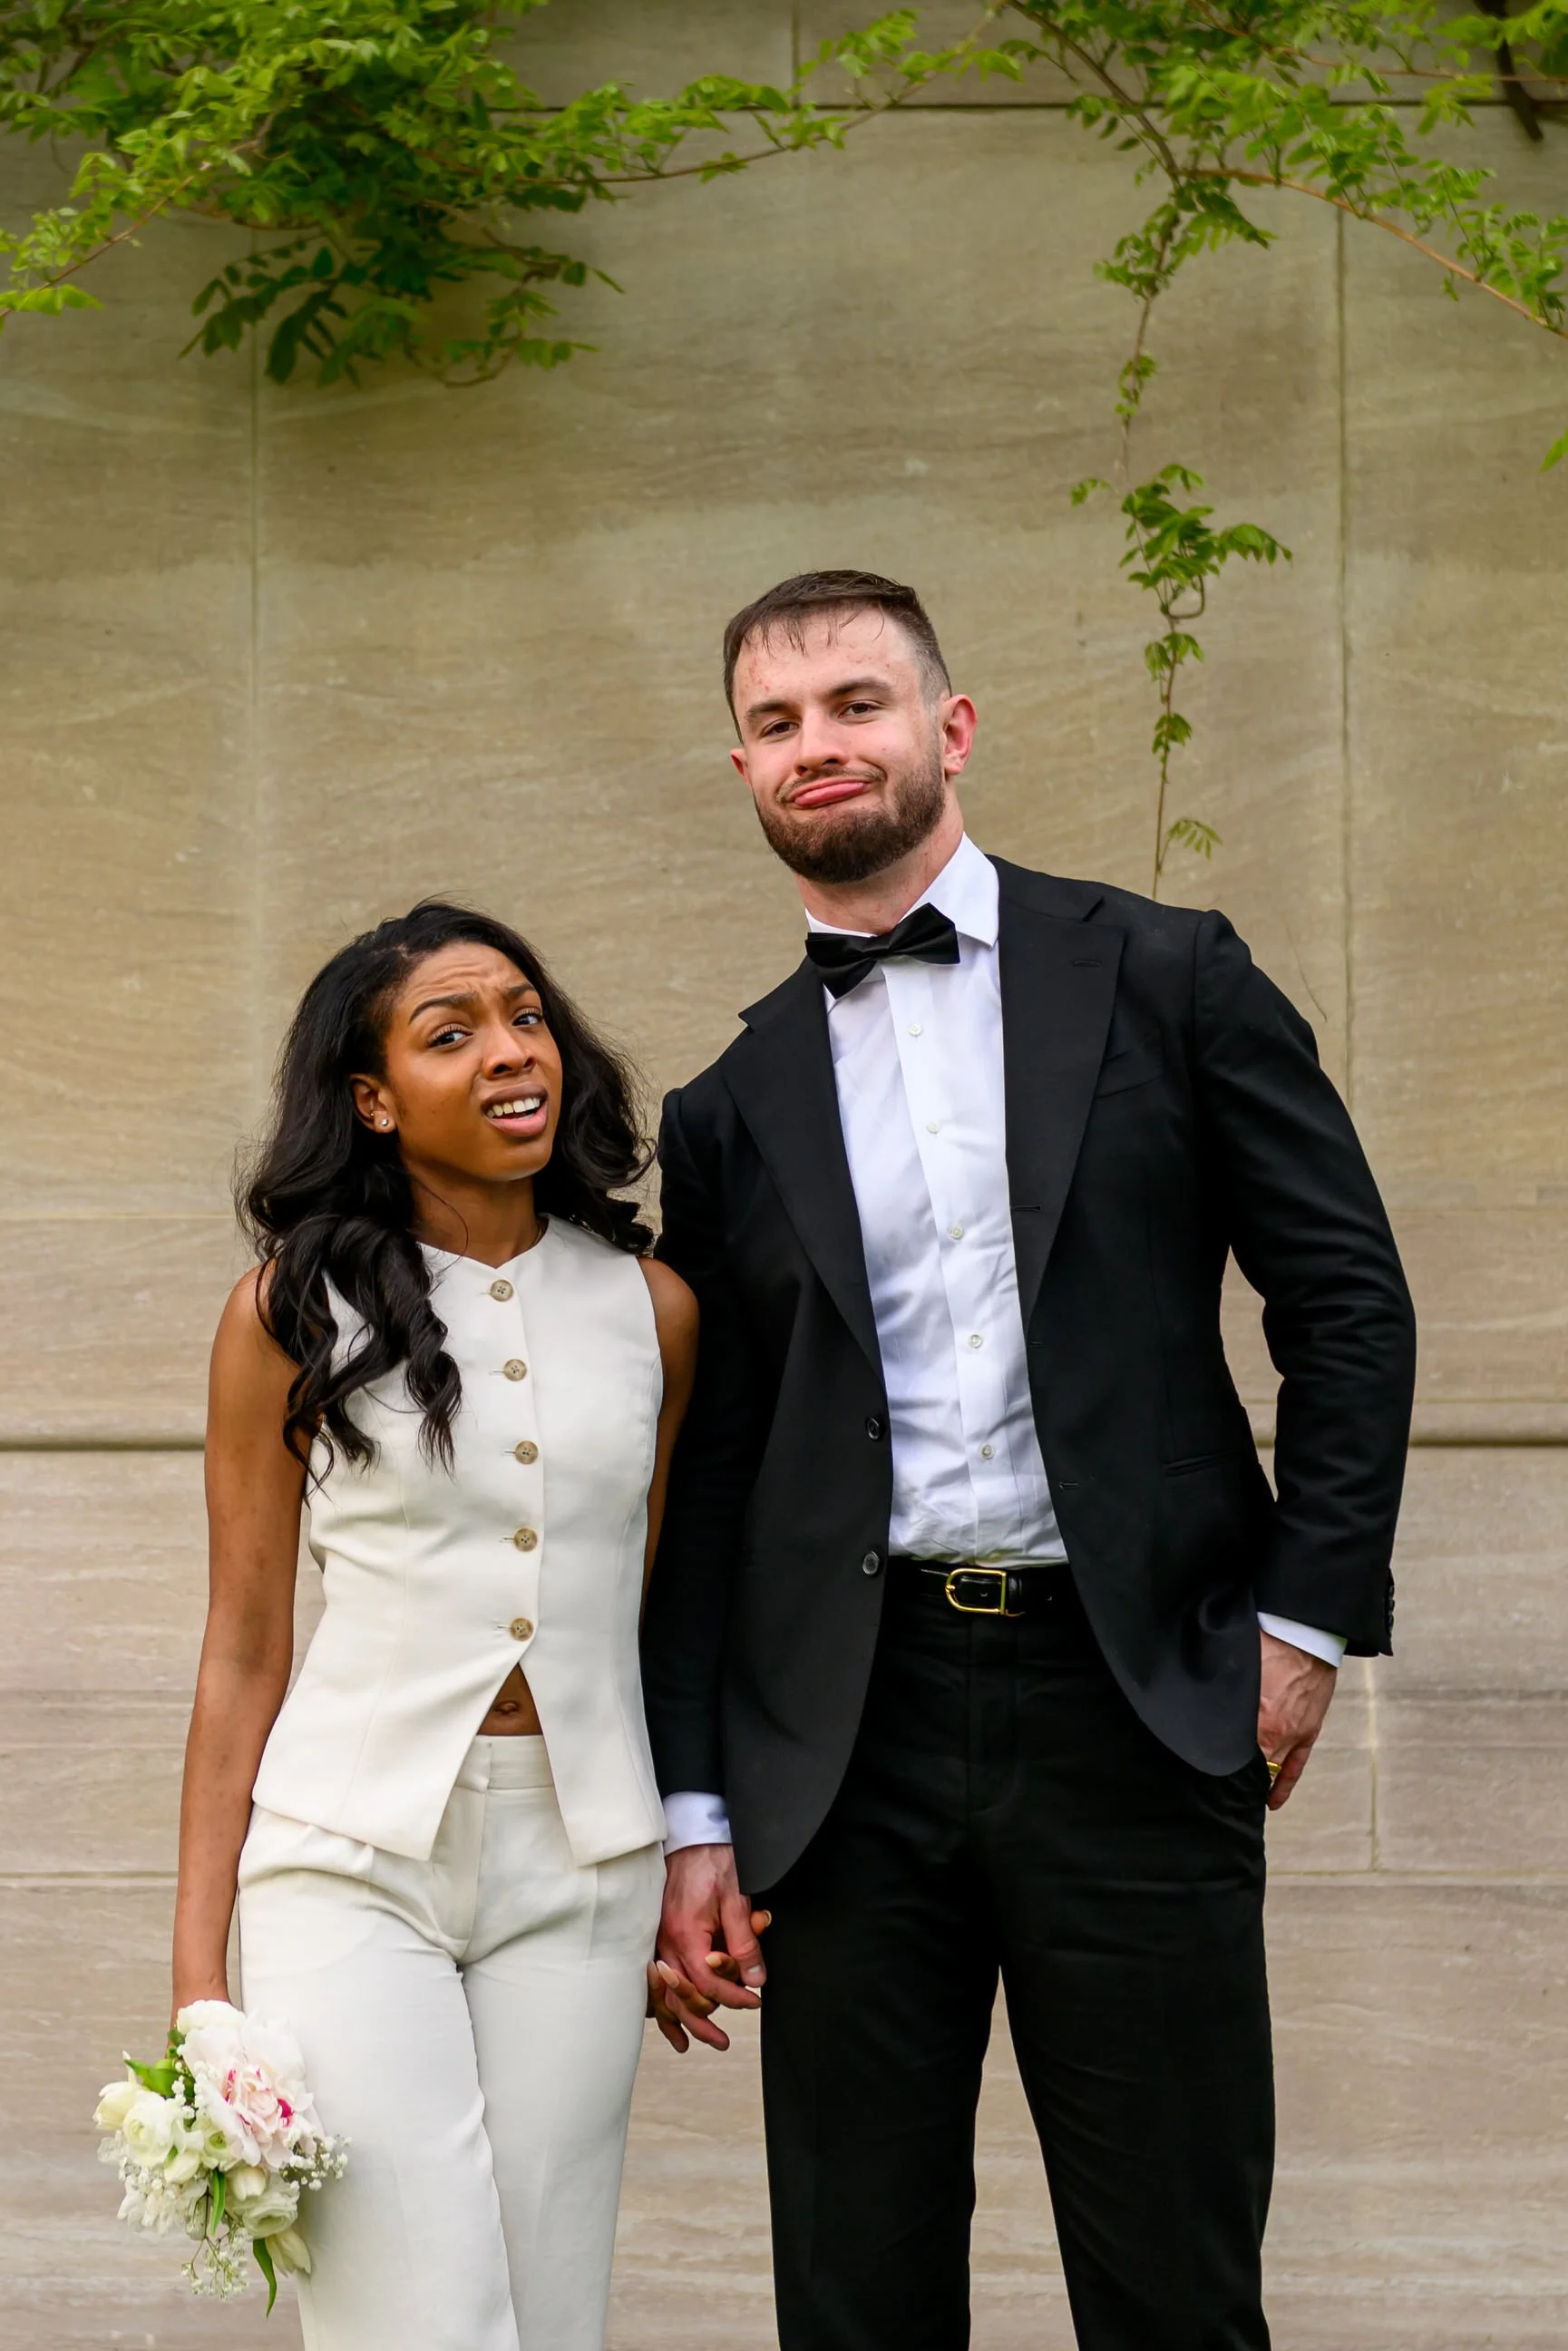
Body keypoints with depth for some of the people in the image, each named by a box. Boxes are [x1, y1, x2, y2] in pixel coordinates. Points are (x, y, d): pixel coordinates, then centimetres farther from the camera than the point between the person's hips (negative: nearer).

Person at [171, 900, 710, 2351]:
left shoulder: (651, 1307, 7)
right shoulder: (295, 1309, 0)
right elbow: (244, 1652, 3)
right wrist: (198, 1977, 0)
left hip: (580, 1863, 3)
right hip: (355, 1853, -2)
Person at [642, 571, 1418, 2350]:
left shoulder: (1166, 981, 6)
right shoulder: (731, 1110, 11)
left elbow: (1349, 1300, 5)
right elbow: (704, 1476, 11)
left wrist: (1309, 1614, -3)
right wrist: (696, 1807, 5)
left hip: (1136, 1707, -2)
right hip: (852, 1734, 2)